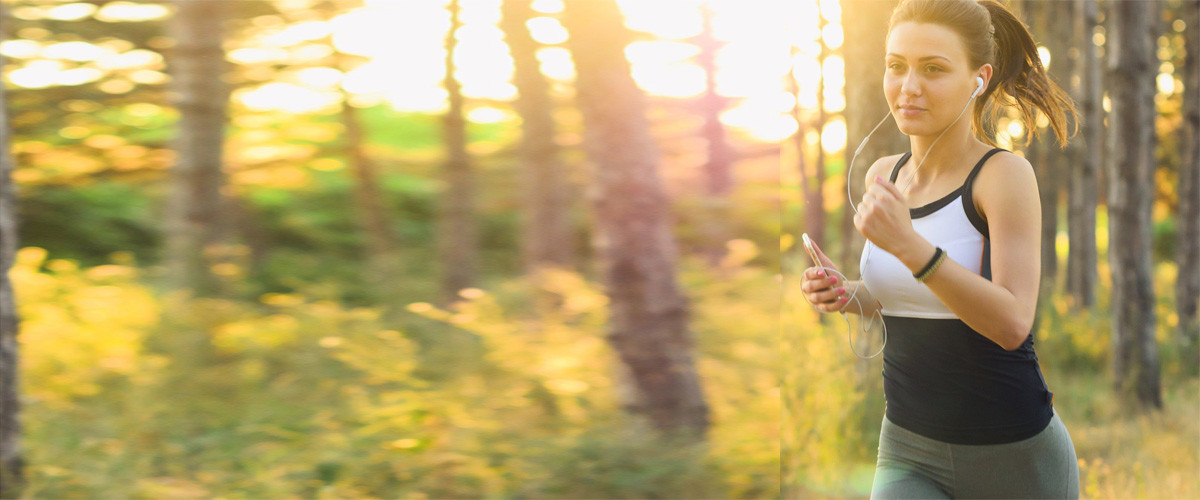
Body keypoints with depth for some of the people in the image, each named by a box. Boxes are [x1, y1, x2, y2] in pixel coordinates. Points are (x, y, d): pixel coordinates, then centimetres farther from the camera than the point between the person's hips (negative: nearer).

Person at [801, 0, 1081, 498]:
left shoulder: (1004, 173, -13)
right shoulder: (884, 175, 4)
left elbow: (1012, 323, -23)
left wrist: (908, 244, -32)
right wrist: (844, 293, -1)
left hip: (1013, 455, -4)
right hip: (910, 456, 4)